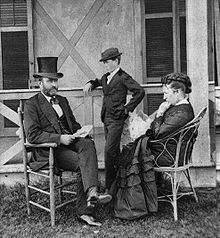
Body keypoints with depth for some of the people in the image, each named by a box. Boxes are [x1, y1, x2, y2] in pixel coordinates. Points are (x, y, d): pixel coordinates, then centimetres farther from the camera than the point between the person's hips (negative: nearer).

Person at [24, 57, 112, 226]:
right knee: (82, 164, -28)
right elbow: (32, 136, -10)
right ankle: (84, 210, -24)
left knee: (88, 143, -29)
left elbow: (73, 123, 28)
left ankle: (91, 193, -38)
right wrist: (59, 138, -19)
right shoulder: (32, 104, 0)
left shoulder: (62, 100, 23)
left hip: (70, 142, 6)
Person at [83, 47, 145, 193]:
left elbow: (140, 92, -15)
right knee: (114, 152, 15)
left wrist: (127, 108, -13)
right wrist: (90, 84, 14)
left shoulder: (123, 77, -10)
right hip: (106, 118, 8)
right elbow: (99, 82, 36)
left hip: (116, 119, -8)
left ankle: (109, 188, -6)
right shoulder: (106, 77, 14)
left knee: (109, 151, -12)